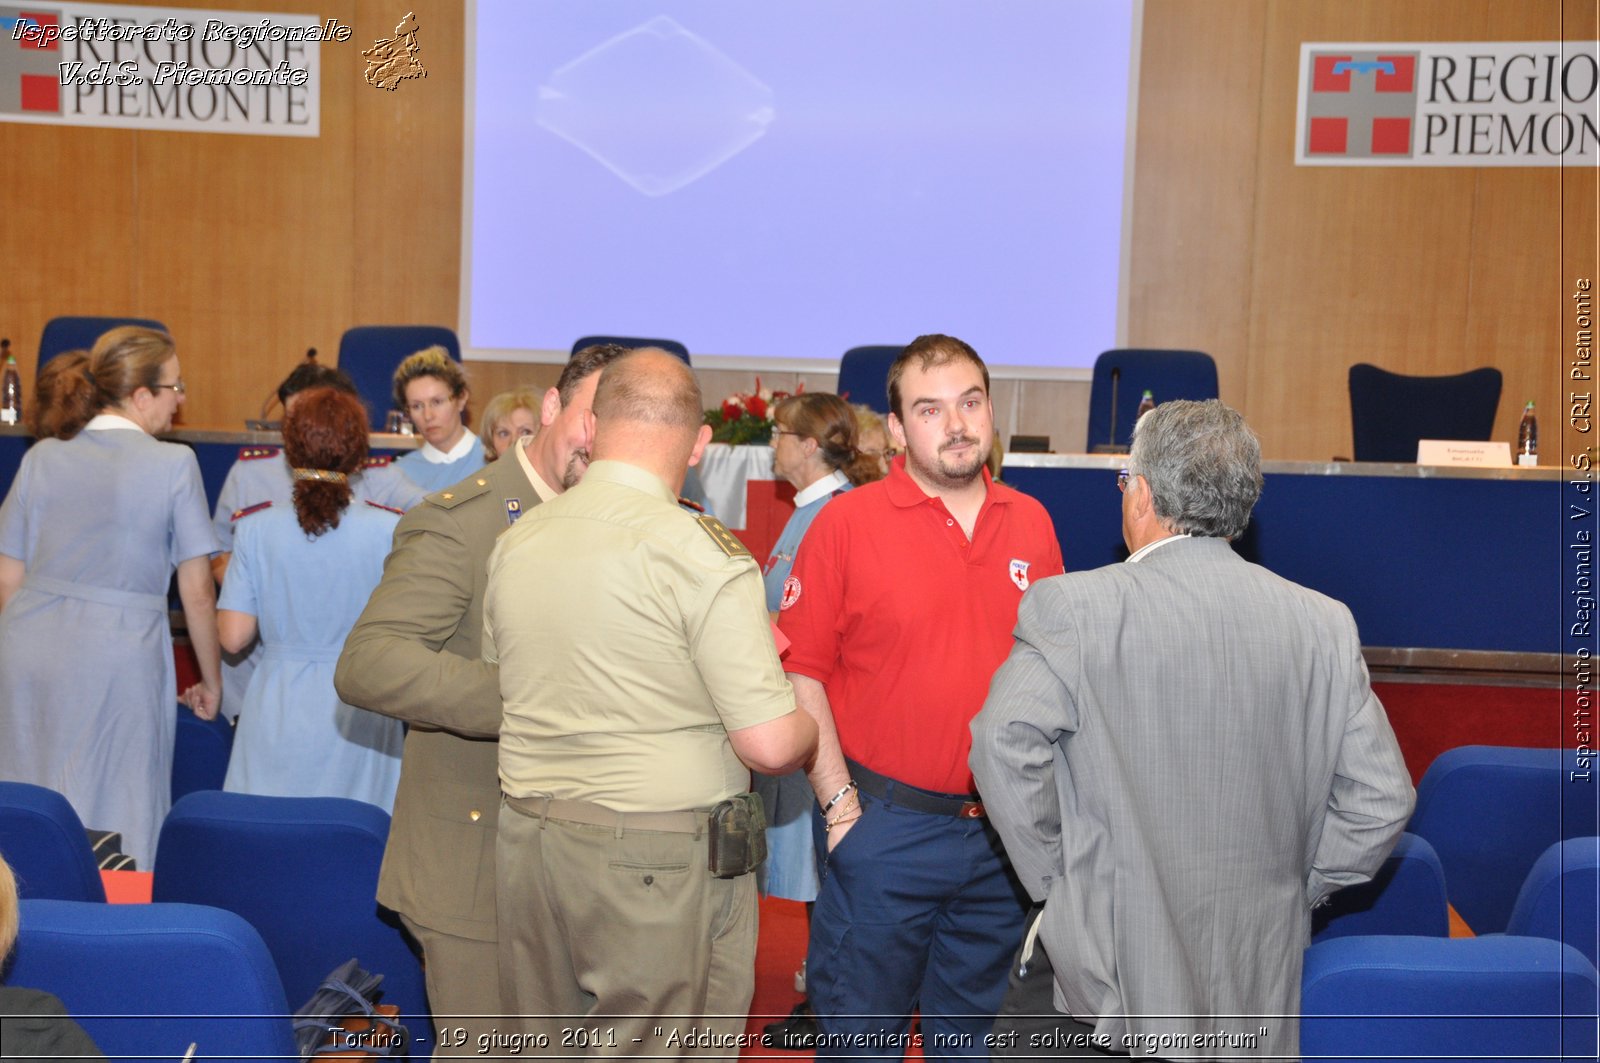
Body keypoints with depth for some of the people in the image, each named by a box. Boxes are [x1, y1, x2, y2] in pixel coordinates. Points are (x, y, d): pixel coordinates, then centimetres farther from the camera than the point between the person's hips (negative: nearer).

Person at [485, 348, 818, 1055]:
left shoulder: (515, 543, 4)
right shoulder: (703, 552, -16)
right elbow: (770, 745, -19)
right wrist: (808, 730, 3)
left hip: (529, 844, 6)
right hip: (663, 861, -6)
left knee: (546, 1046, 18)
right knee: (659, 1048, 8)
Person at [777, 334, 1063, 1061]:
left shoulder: (1032, 524, 5)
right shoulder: (847, 523, -7)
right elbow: (800, 673, -7)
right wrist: (840, 803, -11)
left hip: (1006, 831, 4)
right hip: (884, 829, -3)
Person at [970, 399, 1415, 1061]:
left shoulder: (1074, 605, -10)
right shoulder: (1325, 624, 2)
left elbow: (1004, 739, -22)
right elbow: (1380, 800, 2)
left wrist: (1053, 875, -10)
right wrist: (1294, 888, 12)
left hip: (1102, 964, -4)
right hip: (1258, 977, 5)